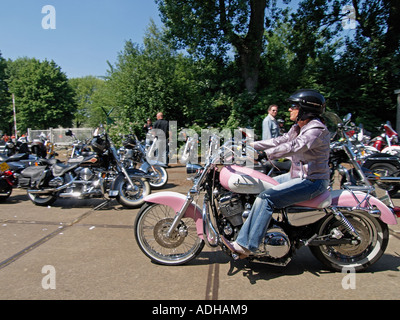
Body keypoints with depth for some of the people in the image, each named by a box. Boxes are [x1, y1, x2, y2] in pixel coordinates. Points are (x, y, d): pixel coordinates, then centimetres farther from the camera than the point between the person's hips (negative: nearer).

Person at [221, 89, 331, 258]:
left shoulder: (316, 130, -19)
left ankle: (246, 246, -16)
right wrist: (252, 145, 8)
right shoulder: (298, 128, 11)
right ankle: (243, 238, 10)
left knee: (266, 198, -25)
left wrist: (264, 154, -41)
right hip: (297, 175, 10)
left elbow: (292, 147, -33)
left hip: (312, 181, -10)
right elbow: (279, 141, 12)